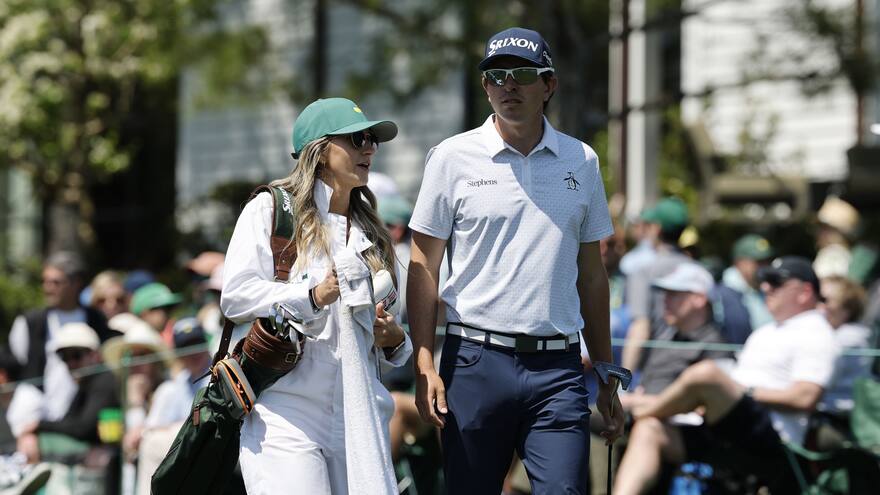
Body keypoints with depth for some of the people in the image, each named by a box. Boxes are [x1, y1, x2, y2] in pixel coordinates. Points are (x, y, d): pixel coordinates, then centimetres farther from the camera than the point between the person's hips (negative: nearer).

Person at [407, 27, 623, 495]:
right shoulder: (452, 158, 2)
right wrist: (424, 365, -9)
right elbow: (424, 269, 1)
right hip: (476, 362, -2)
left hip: (558, 368, 2)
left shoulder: (581, 161, 11)